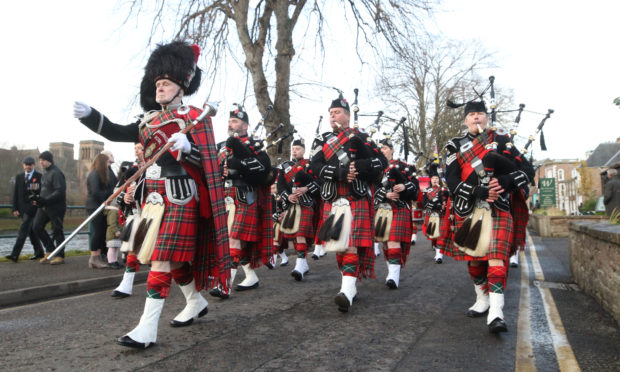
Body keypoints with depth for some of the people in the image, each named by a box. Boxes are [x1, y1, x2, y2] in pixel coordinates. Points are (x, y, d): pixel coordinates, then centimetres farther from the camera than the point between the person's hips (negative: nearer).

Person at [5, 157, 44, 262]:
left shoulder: (39, 177, -1)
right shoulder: (19, 177, 14)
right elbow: (15, 193, 10)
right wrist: (15, 209, 4)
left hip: (32, 207, -5)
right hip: (22, 209, 6)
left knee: (23, 231, -12)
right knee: (31, 231, 11)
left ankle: (15, 254, -15)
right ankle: (39, 252, 21)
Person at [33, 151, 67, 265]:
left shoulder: (56, 173, -15)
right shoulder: (45, 172, 15)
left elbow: (60, 191, -22)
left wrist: (45, 200, -25)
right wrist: (39, 198, 5)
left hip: (56, 207, -9)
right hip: (44, 207, 9)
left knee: (57, 231, -1)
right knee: (37, 227, 5)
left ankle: (60, 256, 9)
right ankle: (50, 250, 17)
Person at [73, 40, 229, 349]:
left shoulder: (195, 118, -4)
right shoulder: (150, 120, 16)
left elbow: (206, 164, -8)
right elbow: (116, 133, 9)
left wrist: (186, 147, -28)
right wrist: (87, 114, -6)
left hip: (179, 198, -7)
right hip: (155, 197, 7)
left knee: (162, 258, -9)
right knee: (175, 257, 15)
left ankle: (147, 330, -4)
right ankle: (196, 303, 35)